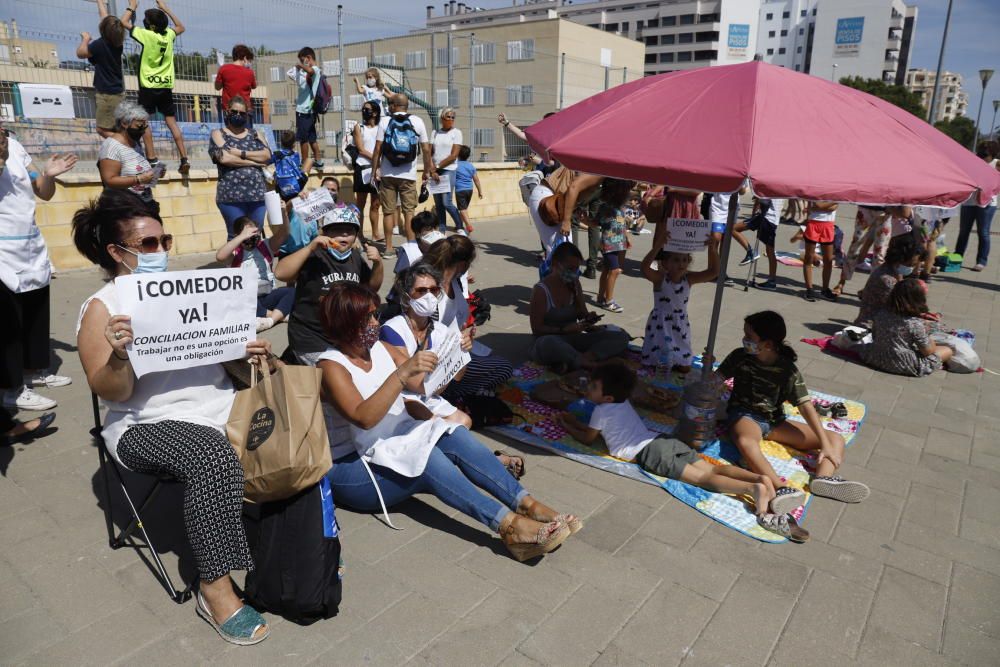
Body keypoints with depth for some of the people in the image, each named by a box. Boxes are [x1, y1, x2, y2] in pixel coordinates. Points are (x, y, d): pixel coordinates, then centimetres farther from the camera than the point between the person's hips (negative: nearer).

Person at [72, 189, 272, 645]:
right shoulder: (101, 308, -2)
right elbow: (111, 393, -8)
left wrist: (247, 349, -3)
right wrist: (119, 355, -28)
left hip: (219, 404, 5)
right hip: (148, 424, -5)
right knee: (215, 458, -34)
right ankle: (215, 589, -20)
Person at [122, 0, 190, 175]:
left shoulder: (146, 35, -10)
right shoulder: (169, 35, 3)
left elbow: (124, 22, 0)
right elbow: (181, 27, 25)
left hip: (148, 86, -4)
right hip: (166, 86, 4)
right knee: (172, 122, 4)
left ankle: (152, 159, -3)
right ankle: (184, 159, -4)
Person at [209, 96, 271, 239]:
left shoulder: (254, 134, 18)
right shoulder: (218, 134, 8)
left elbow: (267, 155, 1)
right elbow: (224, 158, -10)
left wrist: (241, 153, -8)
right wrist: (254, 162, -4)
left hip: (258, 194, 3)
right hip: (231, 195, -3)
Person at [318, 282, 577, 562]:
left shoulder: (380, 348, 6)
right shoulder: (331, 365, -14)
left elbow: (424, 385, 3)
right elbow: (363, 417, -30)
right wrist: (402, 372, -37)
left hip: (397, 442, 6)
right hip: (351, 467, -6)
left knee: (456, 436, -21)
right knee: (426, 457, -32)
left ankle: (529, 506, -30)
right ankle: (510, 525, -41)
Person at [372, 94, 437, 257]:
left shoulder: (385, 121, 0)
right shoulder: (417, 122, 3)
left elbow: (378, 149, -4)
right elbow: (426, 149, 2)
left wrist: (375, 169, 4)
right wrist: (427, 170, 12)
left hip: (387, 175, 0)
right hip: (409, 175, 0)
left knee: (389, 212, 6)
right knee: (409, 211, 5)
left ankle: (388, 248, 9)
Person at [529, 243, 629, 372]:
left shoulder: (574, 284, 6)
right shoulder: (541, 290, -12)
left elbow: (582, 314, 13)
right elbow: (537, 329, -13)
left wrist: (588, 318, -11)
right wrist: (564, 329, -24)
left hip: (574, 340, 7)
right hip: (551, 344, -6)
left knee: (621, 336, -11)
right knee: (547, 343, -44)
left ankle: (570, 363, -29)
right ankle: (587, 363, -26)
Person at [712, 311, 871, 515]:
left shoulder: (788, 370, -7)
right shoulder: (740, 356, -5)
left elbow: (806, 407, -11)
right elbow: (716, 382, 0)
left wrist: (825, 444, -18)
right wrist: (708, 368, -23)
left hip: (775, 421, 3)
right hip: (744, 416, -3)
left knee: (836, 439, -10)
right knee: (745, 441, -41)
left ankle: (823, 477, -39)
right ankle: (782, 489, -59)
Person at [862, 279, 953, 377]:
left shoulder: (880, 314, -5)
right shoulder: (915, 324, -20)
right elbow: (928, 351, -12)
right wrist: (925, 331, 1)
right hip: (903, 366, -6)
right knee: (947, 350, 9)